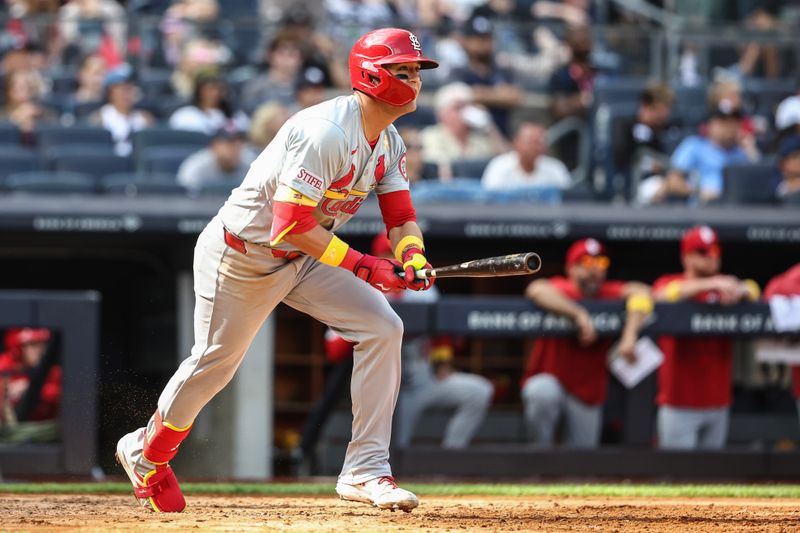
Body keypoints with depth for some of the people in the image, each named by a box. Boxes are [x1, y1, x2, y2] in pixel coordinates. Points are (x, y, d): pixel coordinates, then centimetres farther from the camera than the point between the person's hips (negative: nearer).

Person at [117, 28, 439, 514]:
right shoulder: (326, 134, -30)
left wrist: (413, 258, -20)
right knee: (215, 363, 7)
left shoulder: (388, 142, -1)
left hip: (303, 259, 8)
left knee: (382, 327, -10)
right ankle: (147, 453, 36)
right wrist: (362, 266, -33)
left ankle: (366, 472, -7)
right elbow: (291, 225, -33)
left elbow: (401, 216, 2)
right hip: (240, 257, -8)